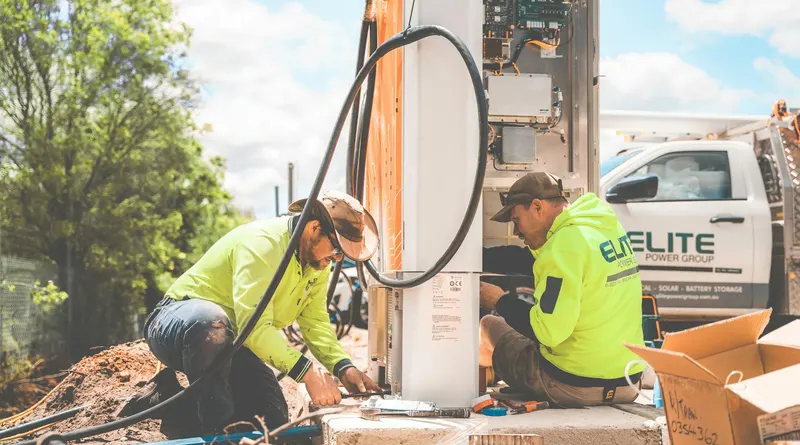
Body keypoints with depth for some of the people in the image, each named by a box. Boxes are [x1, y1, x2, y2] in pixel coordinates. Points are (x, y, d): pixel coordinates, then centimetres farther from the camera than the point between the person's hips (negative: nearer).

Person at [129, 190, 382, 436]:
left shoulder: (318, 261, 0)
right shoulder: (262, 243, -29)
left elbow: (315, 323, -3)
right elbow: (254, 325, -37)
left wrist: (344, 367, -20)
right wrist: (307, 372, -41)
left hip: (229, 342, 9)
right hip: (178, 323, -9)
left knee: (274, 421, -1)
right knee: (210, 320, -43)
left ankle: (170, 399, 14)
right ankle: (216, 429, -29)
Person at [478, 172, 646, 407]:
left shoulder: (566, 242, -19)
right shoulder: (608, 226, 7)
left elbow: (548, 331, -23)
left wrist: (501, 302, -10)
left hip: (575, 386, -8)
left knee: (488, 326, 11)